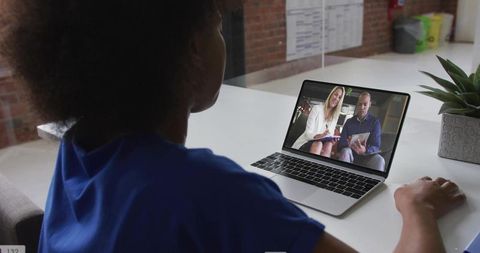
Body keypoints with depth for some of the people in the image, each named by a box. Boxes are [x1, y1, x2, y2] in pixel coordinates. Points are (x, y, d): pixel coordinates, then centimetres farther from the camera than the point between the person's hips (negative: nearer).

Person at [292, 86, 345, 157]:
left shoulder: (335, 116, 7)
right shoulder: (317, 108, -8)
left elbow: (330, 134, 5)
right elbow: (308, 133, -15)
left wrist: (332, 140, -20)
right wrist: (320, 136, -36)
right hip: (306, 142, -4)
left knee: (329, 144, -29)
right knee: (318, 144, -35)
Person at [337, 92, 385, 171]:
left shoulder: (375, 122, 2)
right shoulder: (349, 122, 8)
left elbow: (376, 146, -8)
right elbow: (341, 144, 0)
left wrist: (365, 150, -32)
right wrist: (348, 144, -26)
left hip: (367, 156, -1)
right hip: (351, 156, 1)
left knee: (379, 159, -32)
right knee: (345, 151, -32)